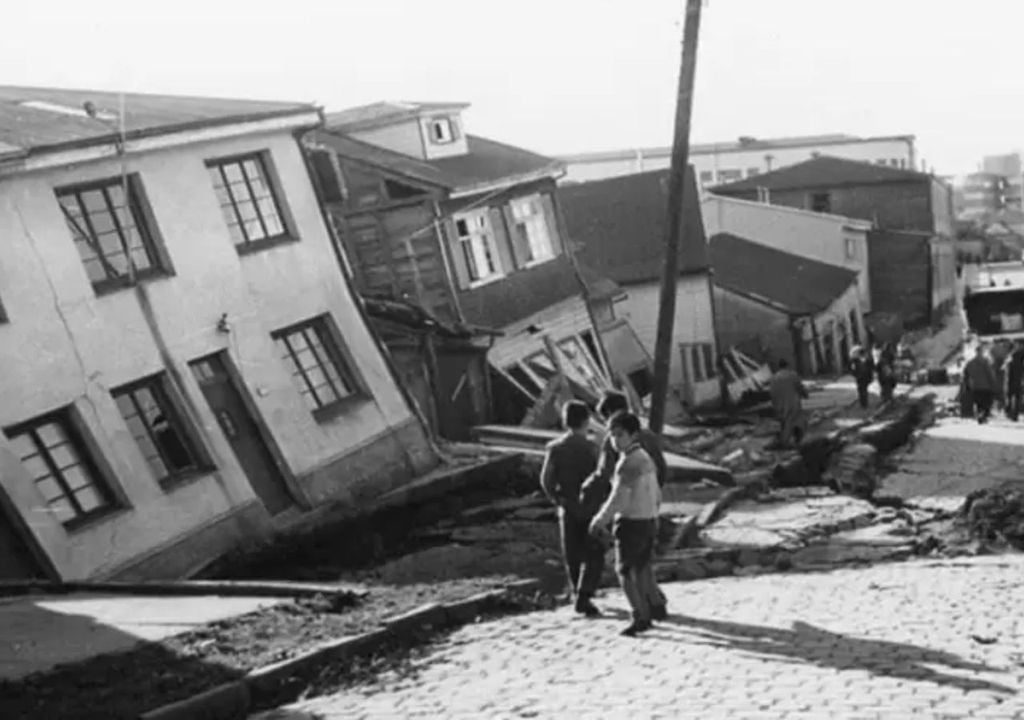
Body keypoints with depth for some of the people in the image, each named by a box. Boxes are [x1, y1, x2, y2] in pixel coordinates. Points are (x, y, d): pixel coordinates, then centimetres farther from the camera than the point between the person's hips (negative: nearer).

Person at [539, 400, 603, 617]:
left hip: (568, 509, 3)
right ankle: (584, 597, -8)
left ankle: (579, 596, 27)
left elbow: (546, 479, -9)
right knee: (594, 556, 5)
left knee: (573, 557, 16)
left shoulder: (555, 448, -4)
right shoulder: (591, 448, -12)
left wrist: (557, 499, 4)